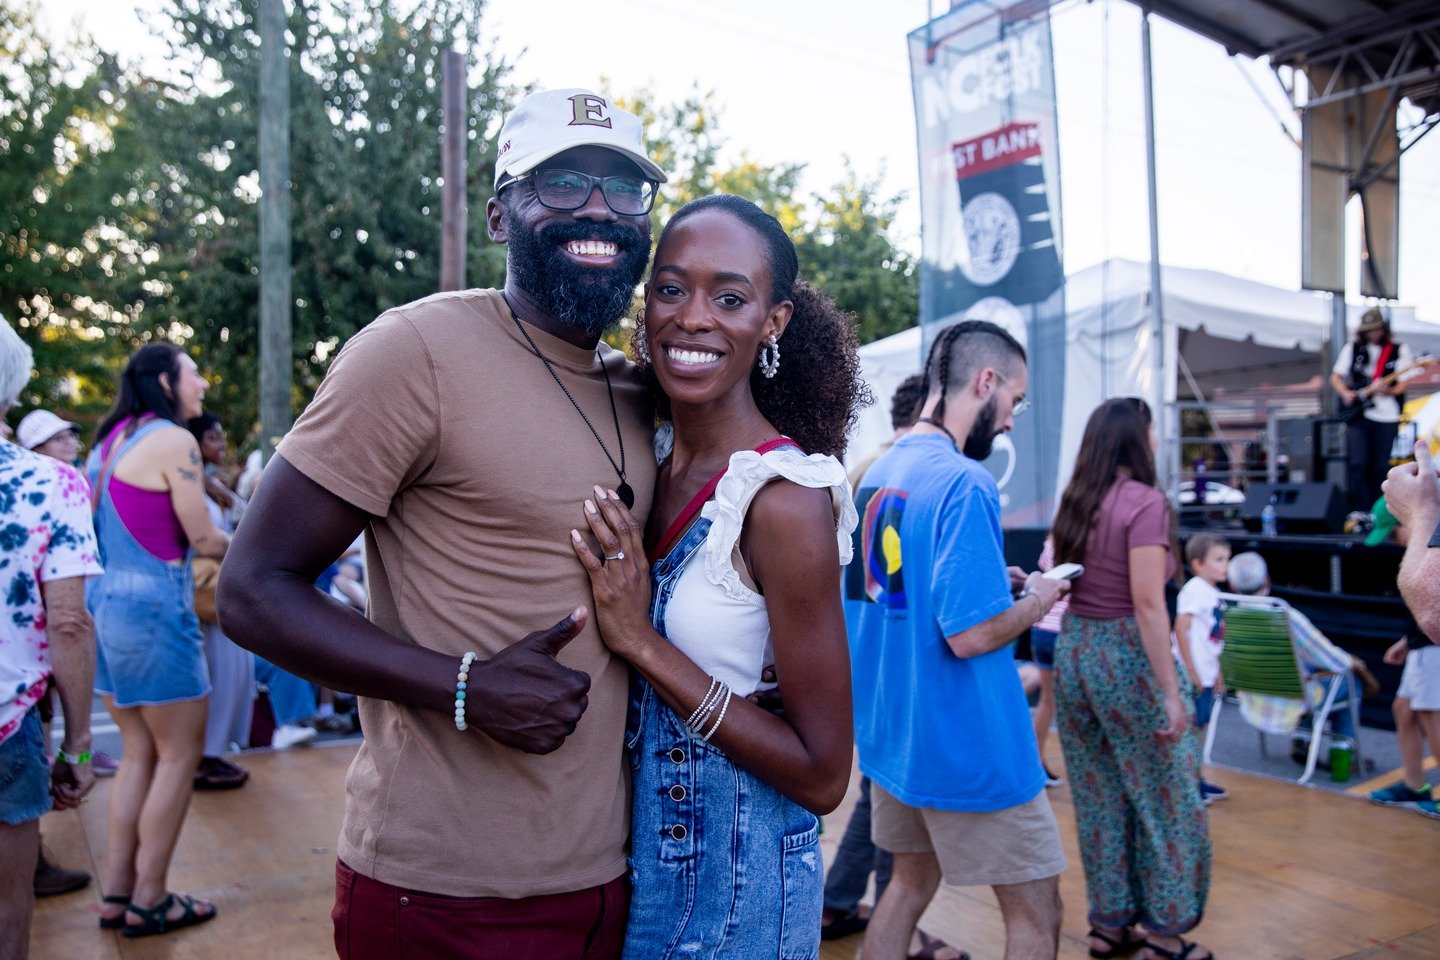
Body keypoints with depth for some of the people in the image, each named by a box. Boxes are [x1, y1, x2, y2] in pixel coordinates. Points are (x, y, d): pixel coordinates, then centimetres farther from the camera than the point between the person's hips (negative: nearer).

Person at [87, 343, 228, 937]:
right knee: (180, 754, 3)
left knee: (139, 753, 15)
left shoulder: (109, 440, 13)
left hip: (105, 602, 9)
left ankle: (116, 895, 20)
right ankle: (149, 901, 10)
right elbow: (204, 539, -11)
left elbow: (118, 528, 17)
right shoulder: (174, 440, -12)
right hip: (153, 606, -8)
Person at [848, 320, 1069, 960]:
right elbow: (972, 634, -25)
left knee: (911, 881, 22)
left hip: (889, 734, 9)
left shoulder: (878, 474, 6)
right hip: (966, 746, -8)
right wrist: (1035, 602, -7)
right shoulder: (965, 481, -21)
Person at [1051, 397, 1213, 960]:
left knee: (1098, 798, 16)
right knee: (1165, 800, 9)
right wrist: (1171, 692, -18)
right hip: (1126, 656, -7)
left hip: (1073, 652, 7)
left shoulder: (1074, 502, 7)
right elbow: (1147, 603, -19)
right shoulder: (1144, 501, -14)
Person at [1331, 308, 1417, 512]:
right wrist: (1345, 393, -5)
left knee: (1381, 468, 1)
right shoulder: (1352, 348, 10)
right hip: (1357, 414, 0)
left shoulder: (1399, 350, 7)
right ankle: (1359, 510, -7)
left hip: (1388, 417, 0)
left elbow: (1403, 383, 4)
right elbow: (1336, 377, 13)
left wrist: (1390, 391, -17)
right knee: (1357, 464, -11)